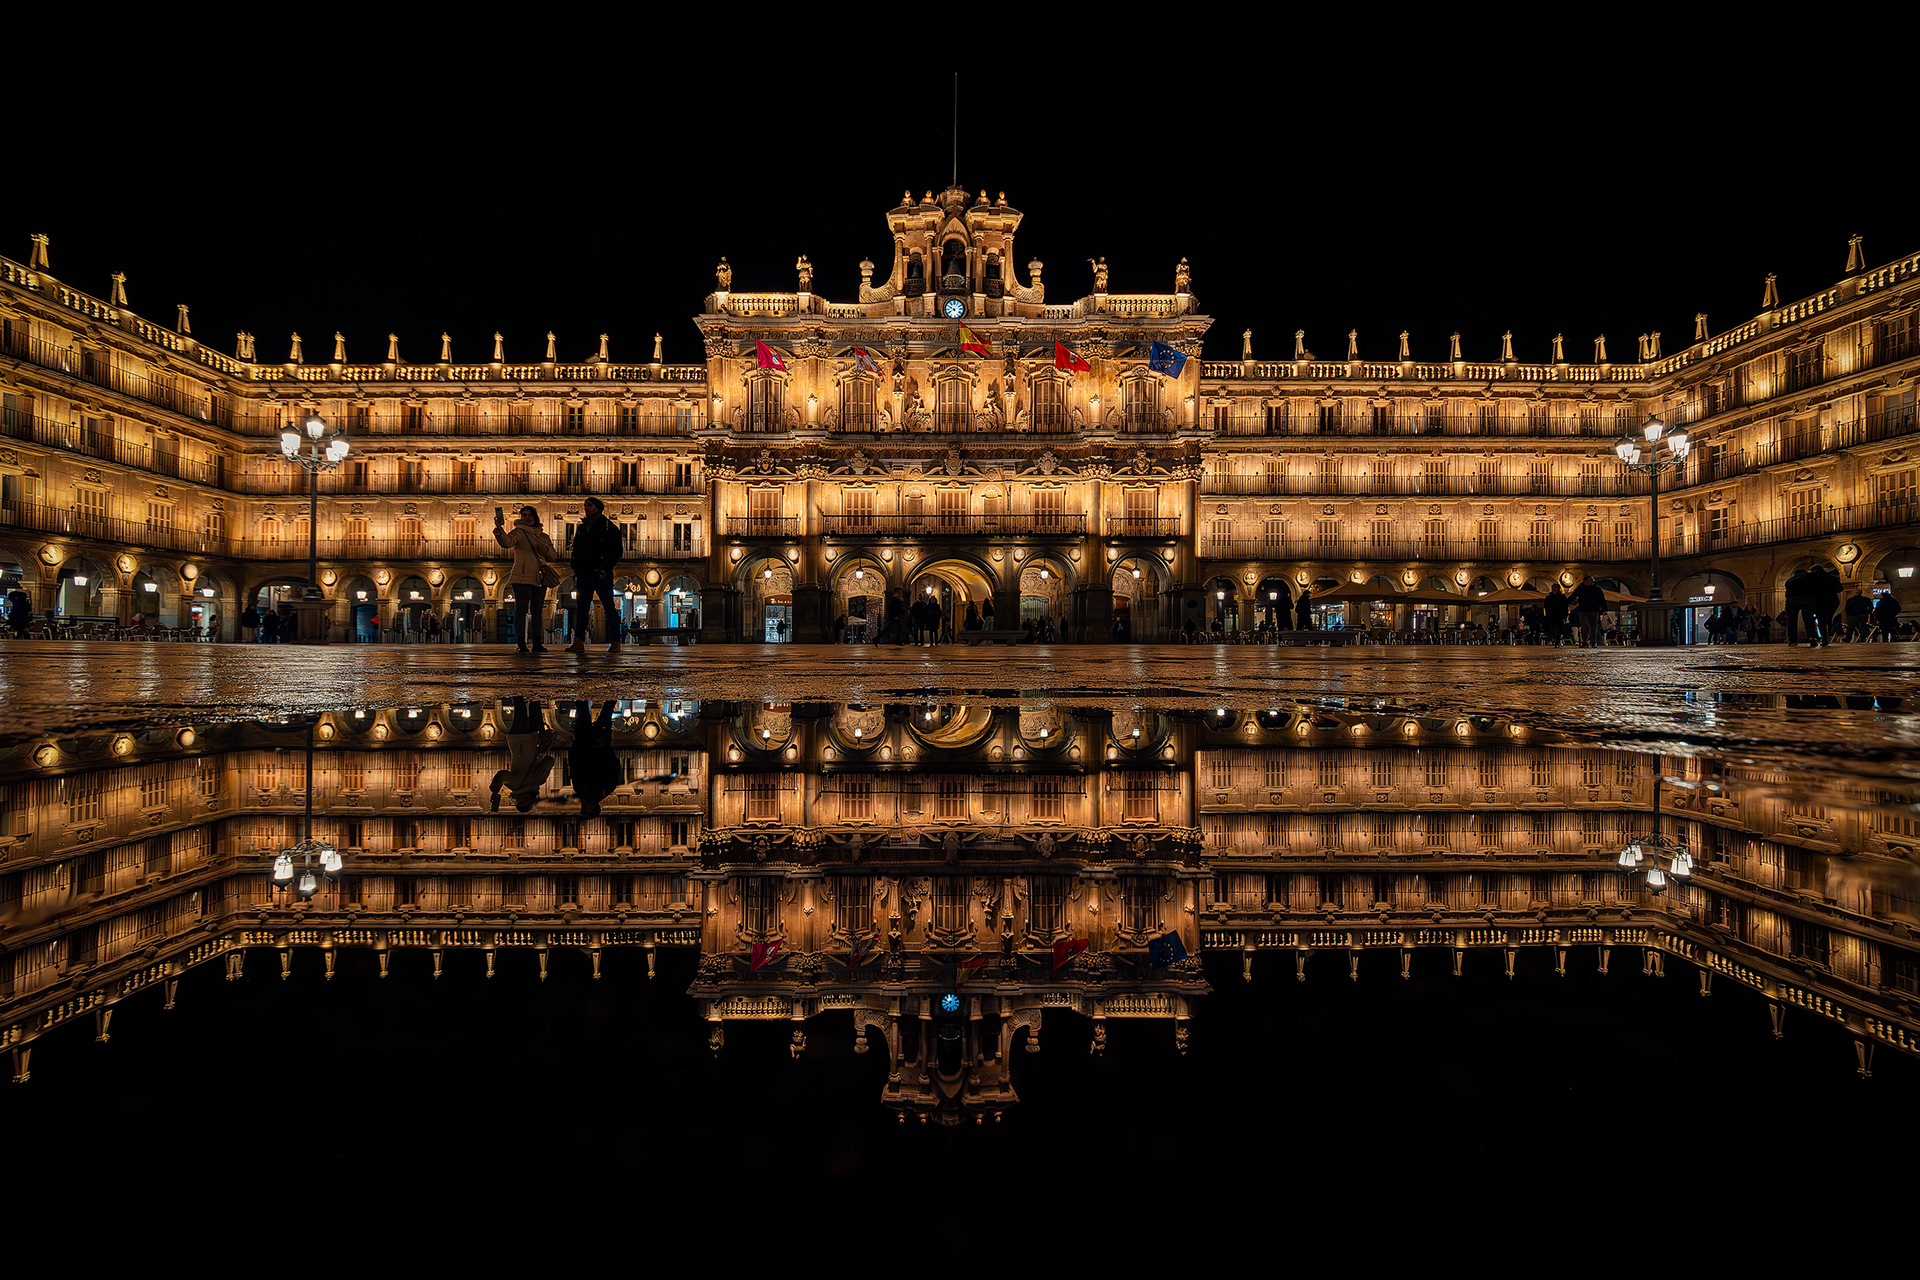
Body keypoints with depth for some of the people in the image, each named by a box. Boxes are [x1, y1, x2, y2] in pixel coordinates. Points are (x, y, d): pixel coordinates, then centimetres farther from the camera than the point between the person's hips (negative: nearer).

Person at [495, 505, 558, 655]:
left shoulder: (543, 536, 19)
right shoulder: (519, 532, 3)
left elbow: (553, 556, 15)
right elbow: (506, 542, -18)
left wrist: (544, 548, -5)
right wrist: (499, 529, -37)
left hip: (539, 578, 5)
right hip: (523, 577, -5)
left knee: (537, 611, 6)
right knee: (521, 609, -9)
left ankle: (537, 644, 9)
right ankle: (521, 644, -11)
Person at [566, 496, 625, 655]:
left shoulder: (609, 527, 1)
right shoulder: (582, 528, 18)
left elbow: (618, 550, -3)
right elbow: (576, 551, 21)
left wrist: (606, 567, -11)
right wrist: (576, 570, 8)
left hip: (602, 576, -6)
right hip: (584, 575, 6)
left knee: (609, 607, -5)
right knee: (582, 607, 1)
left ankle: (615, 643, -4)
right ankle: (579, 642, 1)